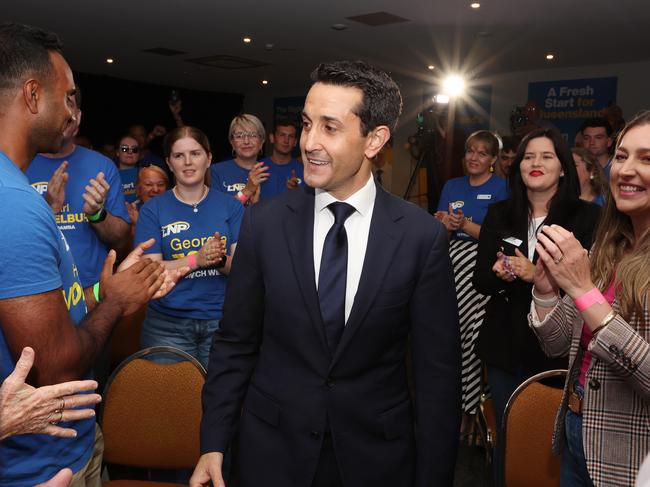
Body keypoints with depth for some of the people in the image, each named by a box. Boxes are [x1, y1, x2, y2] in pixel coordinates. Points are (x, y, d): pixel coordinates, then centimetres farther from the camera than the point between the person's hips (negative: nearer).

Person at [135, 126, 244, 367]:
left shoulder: (230, 205, 4)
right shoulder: (153, 209, 1)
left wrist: (220, 259, -23)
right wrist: (197, 259, -21)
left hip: (222, 320, 1)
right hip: (168, 324, -1)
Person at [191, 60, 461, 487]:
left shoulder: (422, 236, -12)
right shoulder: (264, 223, -8)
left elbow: (438, 370, -7)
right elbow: (234, 343, -1)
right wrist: (214, 445, 0)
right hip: (272, 451, 1)